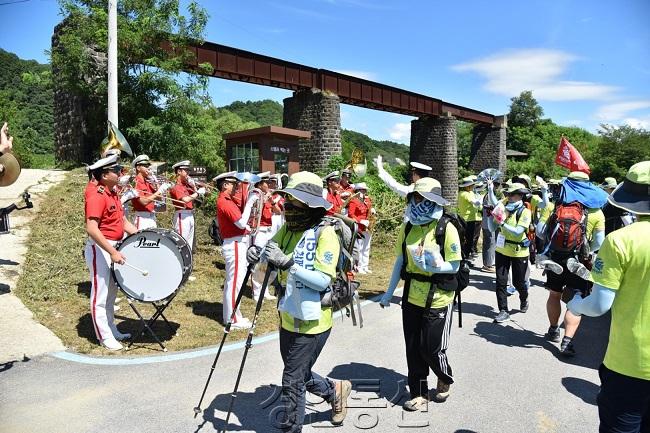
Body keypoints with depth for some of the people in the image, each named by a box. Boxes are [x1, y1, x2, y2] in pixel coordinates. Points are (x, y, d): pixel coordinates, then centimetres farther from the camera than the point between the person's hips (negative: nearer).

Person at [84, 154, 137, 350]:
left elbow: (123, 221, 15)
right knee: (100, 295, 2)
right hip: (100, 249, -9)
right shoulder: (96, 196, -19)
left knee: (111, 293, 18)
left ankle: (112, 330, 31)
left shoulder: (113, 194, 9)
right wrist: (112, 252, -31)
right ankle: (105, 337, 12)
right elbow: (92, 229, -28)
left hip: (114, 247, 9)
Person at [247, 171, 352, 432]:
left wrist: (288, 263, -33)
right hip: (289, 317, 8)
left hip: (311, 322, -8)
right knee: (299, 374, 24)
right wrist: (256, 254, -19)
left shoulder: (325, 234, -19)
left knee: (293, 382, 4)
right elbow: (270, 256, 3)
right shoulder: (288, 228, 3)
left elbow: (323, 281, -25)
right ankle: (335, 391, 48)